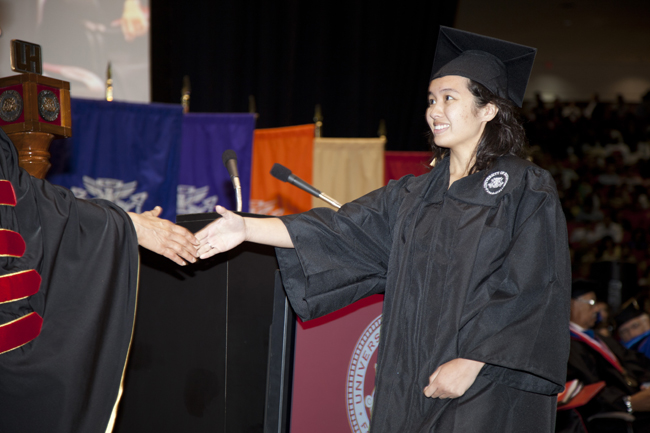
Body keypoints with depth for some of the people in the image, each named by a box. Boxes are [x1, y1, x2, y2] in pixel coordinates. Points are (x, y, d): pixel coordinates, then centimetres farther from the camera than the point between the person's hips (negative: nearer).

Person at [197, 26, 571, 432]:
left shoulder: (527, 190, -6)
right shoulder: (414, 194, 10)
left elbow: (531, 291, -12)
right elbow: (343, 231, 1)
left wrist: (471, 361, -18)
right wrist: (247, 228, -8)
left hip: (486, 389, -5)